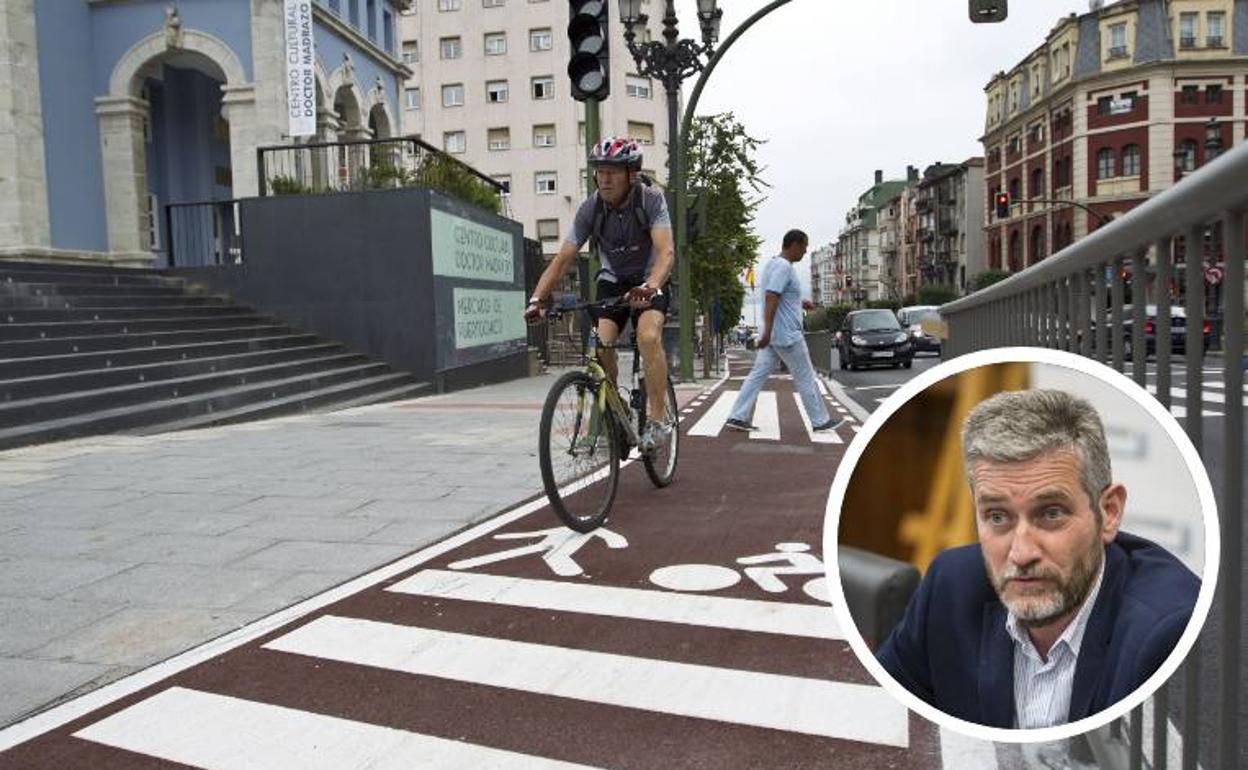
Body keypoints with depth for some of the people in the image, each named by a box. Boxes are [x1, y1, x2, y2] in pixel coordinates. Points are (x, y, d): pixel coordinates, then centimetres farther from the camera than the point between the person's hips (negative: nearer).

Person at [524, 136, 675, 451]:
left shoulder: (651, 200, -22)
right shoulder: (591, 208, -15)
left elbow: (666, 251, -35)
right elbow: (562, 259, -16)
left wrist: (650, 287, -55)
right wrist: (537, 299, -30)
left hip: (649, 282, -3)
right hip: (612, 281, 3)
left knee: (648, 336, -29)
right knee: (600, 345, -19)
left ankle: (657, 419, -19)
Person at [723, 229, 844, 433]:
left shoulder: (773, 264, 15)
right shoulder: (784, 267, -17)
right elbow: (771, 299, -26)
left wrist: (799, 303, 23)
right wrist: (767, 332, -32)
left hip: (773, 335, 9)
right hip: (787, 335, -9)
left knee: (758, 375, 6)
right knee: (805, 378, 2)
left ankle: (737, 417, 2)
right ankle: (820, 421, 13)